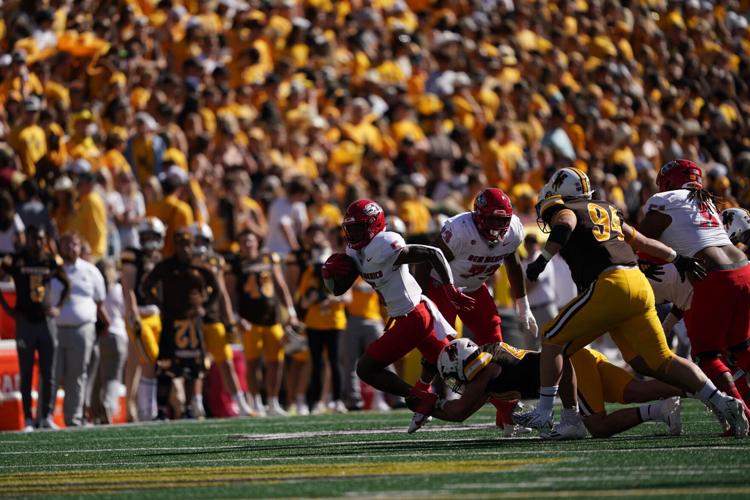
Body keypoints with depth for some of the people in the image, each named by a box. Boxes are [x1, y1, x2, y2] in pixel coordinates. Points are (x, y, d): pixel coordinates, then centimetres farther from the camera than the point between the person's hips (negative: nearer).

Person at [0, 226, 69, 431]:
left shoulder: (52, 262, 4)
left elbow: (67, 285, 19)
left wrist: (58, 307, 8)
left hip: (47, 320, 2)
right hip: (25, 321, -2)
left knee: (48, 374, 2)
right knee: (26, 373, 0)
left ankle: (47, 416, 8)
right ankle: (28, 419, 3)